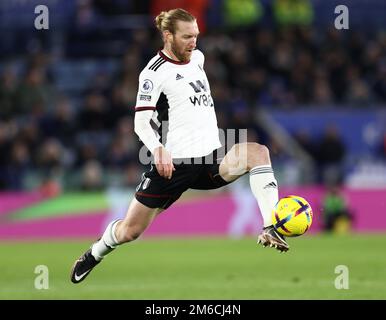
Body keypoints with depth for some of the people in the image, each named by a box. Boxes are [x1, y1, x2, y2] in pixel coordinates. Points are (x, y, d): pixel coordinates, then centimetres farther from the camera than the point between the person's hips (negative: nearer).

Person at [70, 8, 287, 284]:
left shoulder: (197, 57, 12)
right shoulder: (154, 72, -9)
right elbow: (141, 122, -15)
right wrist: (158, 149, -32)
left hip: (212, 158, 5)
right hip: (174, 163, -5)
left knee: (258, 151, -25)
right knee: (131, 230, 4)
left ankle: (270, 229, -29)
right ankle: (94, 255, 37)